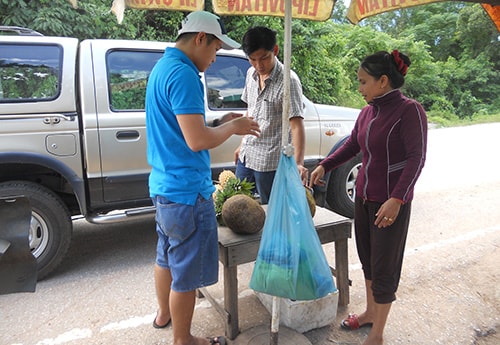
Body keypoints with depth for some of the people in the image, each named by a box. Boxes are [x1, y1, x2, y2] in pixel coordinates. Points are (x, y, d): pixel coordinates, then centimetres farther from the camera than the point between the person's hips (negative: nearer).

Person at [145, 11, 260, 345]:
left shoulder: (163, 66, 13)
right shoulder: (183, 74, -20)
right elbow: (197, 140, -26)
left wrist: (221, 121, 11)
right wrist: (232, 127, -9)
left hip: (163, 185, 11)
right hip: (186, 191, -10)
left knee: (168, 255, 25)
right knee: (187, 271, 6)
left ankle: (164, 314, 46)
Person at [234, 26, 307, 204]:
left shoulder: (288, 80, -17)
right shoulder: (251, 73, 4)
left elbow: (296, 125, -23)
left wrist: (298, 162, -34)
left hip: (270, 163, -7)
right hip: (246, 156, 7)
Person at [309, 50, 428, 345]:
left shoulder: (409, 110, -14)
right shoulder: (367, 112, 7)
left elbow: (416, 159, -18)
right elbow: (352, 145, 18)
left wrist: (396, 199, -26)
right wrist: (324, 166, 7)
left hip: (391, 203, -7)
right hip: (364, 196, 7)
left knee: (383, 268, 4)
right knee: (367, 259, 19)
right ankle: (370, 312, 41)